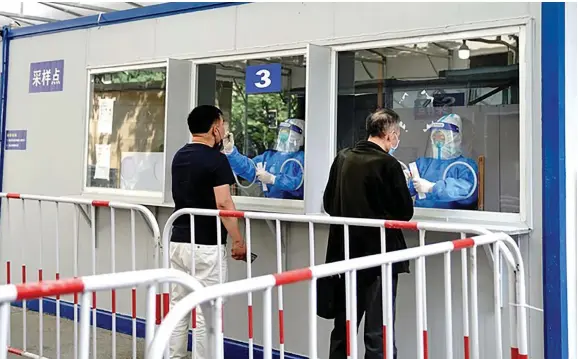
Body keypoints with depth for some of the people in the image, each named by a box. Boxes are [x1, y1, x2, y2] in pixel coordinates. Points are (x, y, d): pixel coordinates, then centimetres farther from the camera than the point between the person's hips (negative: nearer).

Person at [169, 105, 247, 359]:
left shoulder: (179, 157, 12)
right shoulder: (216, 159, -12)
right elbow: (223, 204, -19)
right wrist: (238, 241, -13)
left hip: (178, 242, 8)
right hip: (206, 246, -7)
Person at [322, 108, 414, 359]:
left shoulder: (342, 159, 3)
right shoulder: (388, 164, -15)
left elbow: (329, 203, 10)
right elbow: (405, 213, -10)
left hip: (345, 253, 6)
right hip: (379, 255, -6)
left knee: (343, 325, 17)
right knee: (378, 331, 3)